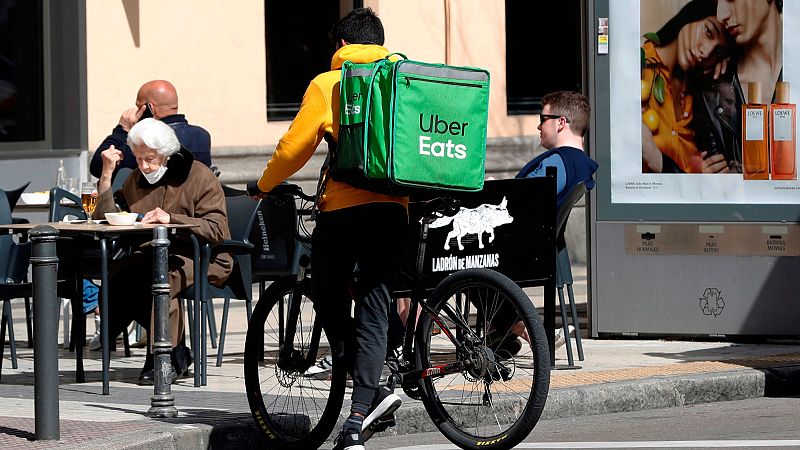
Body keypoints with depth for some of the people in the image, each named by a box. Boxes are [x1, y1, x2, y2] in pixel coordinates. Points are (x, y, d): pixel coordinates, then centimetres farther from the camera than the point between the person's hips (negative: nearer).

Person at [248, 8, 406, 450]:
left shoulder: (327, 84, 5)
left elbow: (294, 148, 4)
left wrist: (264, 184, 21)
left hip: (341, 205, -3)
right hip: (391, 208, 3)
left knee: (328, 296, 15)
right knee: (373, 307, 2)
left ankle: (370, 391, -2)